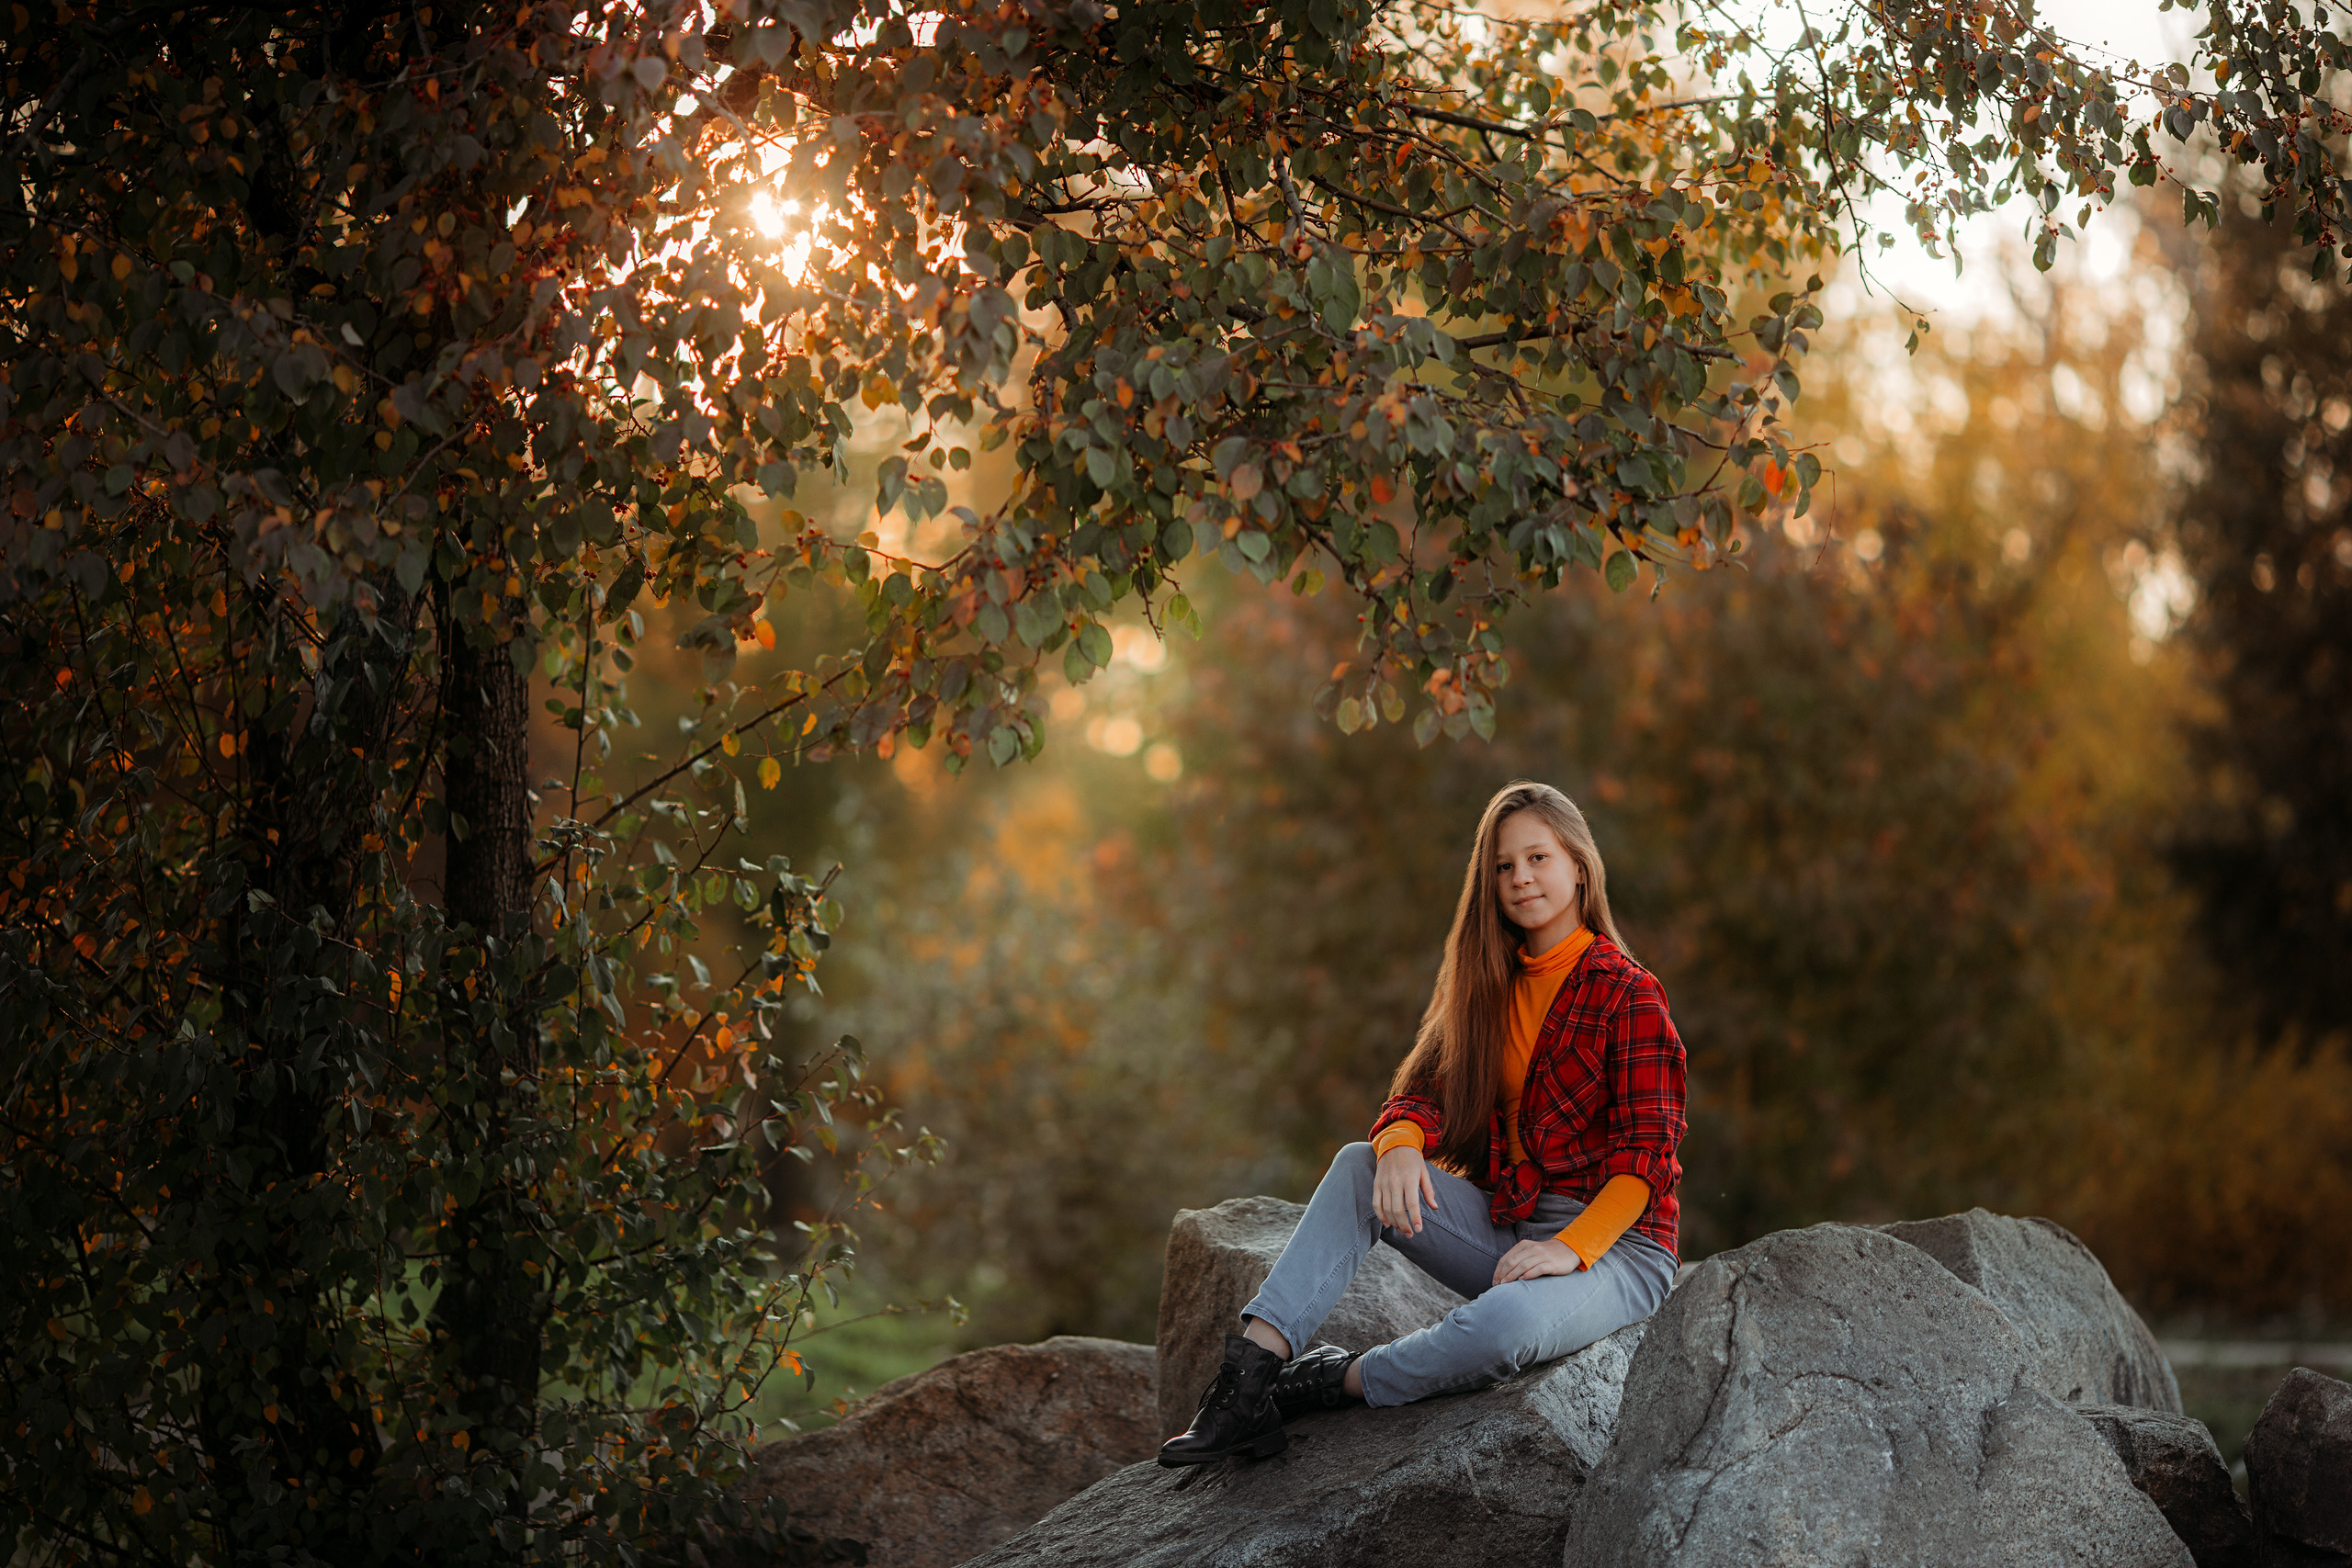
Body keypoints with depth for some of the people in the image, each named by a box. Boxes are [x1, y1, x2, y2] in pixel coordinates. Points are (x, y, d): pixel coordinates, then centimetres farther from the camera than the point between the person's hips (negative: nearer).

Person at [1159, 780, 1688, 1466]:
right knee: (1359, 1165, -15)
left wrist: (1572, 1249, -27)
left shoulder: (1627, 993, -8)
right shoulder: (1490, 983, 13)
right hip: (1506, 1226, 6)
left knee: (1509, 1322, -39)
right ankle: (1254, 1365, -26)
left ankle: (1338, 1385, -17)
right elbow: (1422, 1094, 5)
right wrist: (1401, 1147, -20)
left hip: (1616, 1242, -6)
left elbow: (1647, 1154, -14)